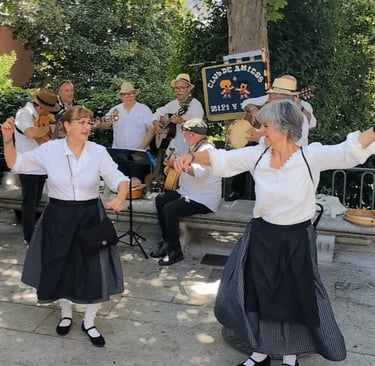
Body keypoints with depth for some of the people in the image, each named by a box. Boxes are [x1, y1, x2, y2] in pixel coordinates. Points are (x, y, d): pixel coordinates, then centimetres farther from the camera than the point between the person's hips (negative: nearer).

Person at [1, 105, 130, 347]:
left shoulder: (99, 152, -7)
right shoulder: (50, 149, -6)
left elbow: (119, 178, -11)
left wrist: (120, 198, -32)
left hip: (90, 216, 0)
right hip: (58, 217, 1)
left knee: (94, 270, 2)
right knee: (60, 268, 14)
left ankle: (89, 322, 26)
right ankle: (66, 314, 42)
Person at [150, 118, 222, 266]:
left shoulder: (207, 149, -18)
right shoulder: (194, 148, 13)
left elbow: (199, 171, -35)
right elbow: (187, 168, 22)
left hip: (204, 200, -10)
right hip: (187, 193, 10)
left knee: (170, 209, -24)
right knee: (160, 199, 2)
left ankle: (175, 251, -12)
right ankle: (166, 239, 10)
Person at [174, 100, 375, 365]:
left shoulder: (312, 156, -15)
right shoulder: (256, 155, -6)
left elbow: (350, 150, -26)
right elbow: (221, 159, -4)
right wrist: (191, 157, -18)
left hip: (297, 239, -3)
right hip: (262, 237, 3)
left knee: (296, 298, 14)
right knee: (258, 294, 14)